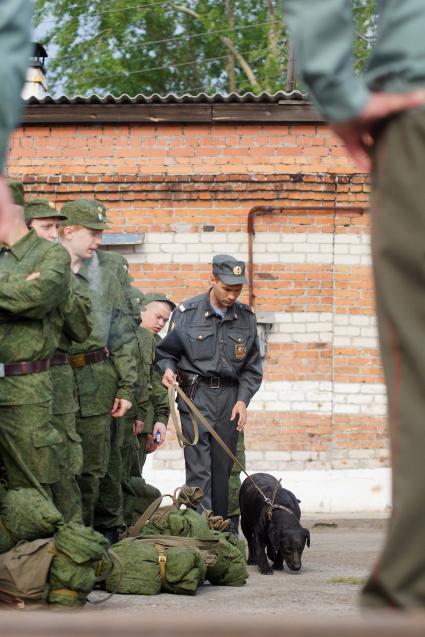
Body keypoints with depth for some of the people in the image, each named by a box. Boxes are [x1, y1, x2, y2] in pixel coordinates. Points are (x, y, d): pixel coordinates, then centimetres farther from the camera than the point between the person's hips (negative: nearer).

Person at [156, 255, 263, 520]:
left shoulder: (246, 317, 9)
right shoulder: (186, 313, 0)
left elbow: (253, 367, 13)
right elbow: (166, 352, 8)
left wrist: (243, 399, 1)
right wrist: (167, 368, -14)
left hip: (231, 398, 3)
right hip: (196, 396, -3)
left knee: (224, 468, 4)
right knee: (199, 468, -10)